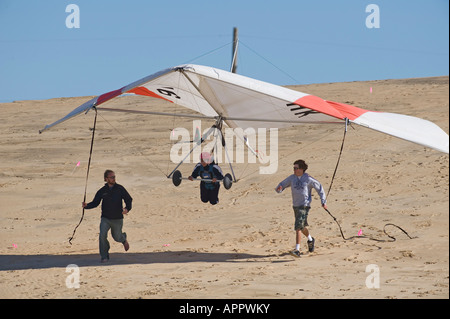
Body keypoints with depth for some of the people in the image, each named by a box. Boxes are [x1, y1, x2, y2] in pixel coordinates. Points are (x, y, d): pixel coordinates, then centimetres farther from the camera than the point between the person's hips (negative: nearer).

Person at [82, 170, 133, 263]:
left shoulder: (120, 189, -4)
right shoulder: (102, 191, -1)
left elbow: (128, 199, 0)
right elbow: (95, 203, 3)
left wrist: (127, 209, -19)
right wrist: (86, 206, -16)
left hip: (117, 219, 0)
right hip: (105, 218, 0)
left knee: (117, 237, 11)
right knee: (102, 236, -17)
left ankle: (124, 239, 50)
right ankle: (104, 257, -5)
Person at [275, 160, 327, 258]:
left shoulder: (308, 179, -9)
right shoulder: (292, 178, 4)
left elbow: (319, 188, 0)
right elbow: (283, 184, 7)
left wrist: (323, 201, 0)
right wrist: (279, 189, -19)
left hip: (304, 205, -6)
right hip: (295, 206, 6)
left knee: (298, 227, -17)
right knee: (302, 227, 23)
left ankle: (297, 250, -20)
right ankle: (310, 240, 51)